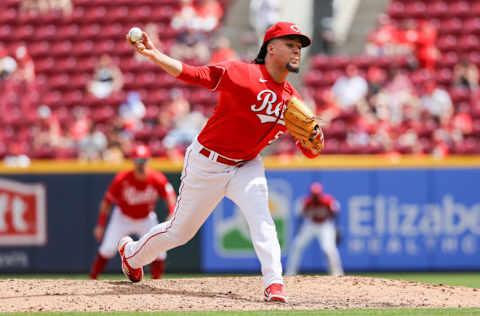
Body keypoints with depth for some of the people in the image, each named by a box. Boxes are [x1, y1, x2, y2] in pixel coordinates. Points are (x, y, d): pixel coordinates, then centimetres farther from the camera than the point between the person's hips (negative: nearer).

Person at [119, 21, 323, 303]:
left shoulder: (292, 99, -2)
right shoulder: (242, 74, -19)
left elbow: (311, 152, 1)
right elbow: (192, 73, -25)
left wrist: (314, 137, -22)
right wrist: (154, 55, -39)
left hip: (247, 167, 4)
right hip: (207, 163, -4)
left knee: (260, 216, -26)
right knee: (180, 231, 10)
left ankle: (274, 283, -28)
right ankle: (131, 253, 38)